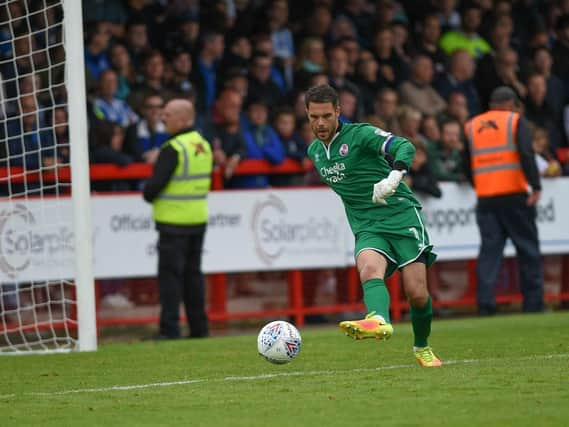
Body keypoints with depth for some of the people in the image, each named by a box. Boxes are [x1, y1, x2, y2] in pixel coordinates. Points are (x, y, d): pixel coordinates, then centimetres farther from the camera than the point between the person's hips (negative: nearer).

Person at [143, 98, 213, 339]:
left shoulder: (173, 149, -16)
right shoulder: (204, 146, 10)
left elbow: (155, 184, -19)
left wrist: (148, 194, 3)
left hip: (174, 221, -8)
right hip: (198, 219, 8)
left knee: (170, 274, -5)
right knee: (193, 273, 13)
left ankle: (170, 328, -8)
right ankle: (199, 327, 14)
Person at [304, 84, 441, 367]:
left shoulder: (359, 134, -8)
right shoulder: (314, 151, 12)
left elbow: (404, 147, -23)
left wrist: (393, 176, -41)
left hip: (402, 216, -4)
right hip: (367, 229, 4)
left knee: (417, 294, -9)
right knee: (369, 268, -30)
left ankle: (423, 348, 18)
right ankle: (380, 321, -58)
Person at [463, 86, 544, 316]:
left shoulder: (471, 126, 14)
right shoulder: (516, 121, 2)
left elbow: (467, 166, 16)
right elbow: (526, 153, -14)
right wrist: (535, 186, -17)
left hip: (485, 199, 3)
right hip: (515, 194, -3)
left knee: (490, 249, 3)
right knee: (528, 249, 6)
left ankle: (485, 304, -9)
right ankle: (533, 305, 6)